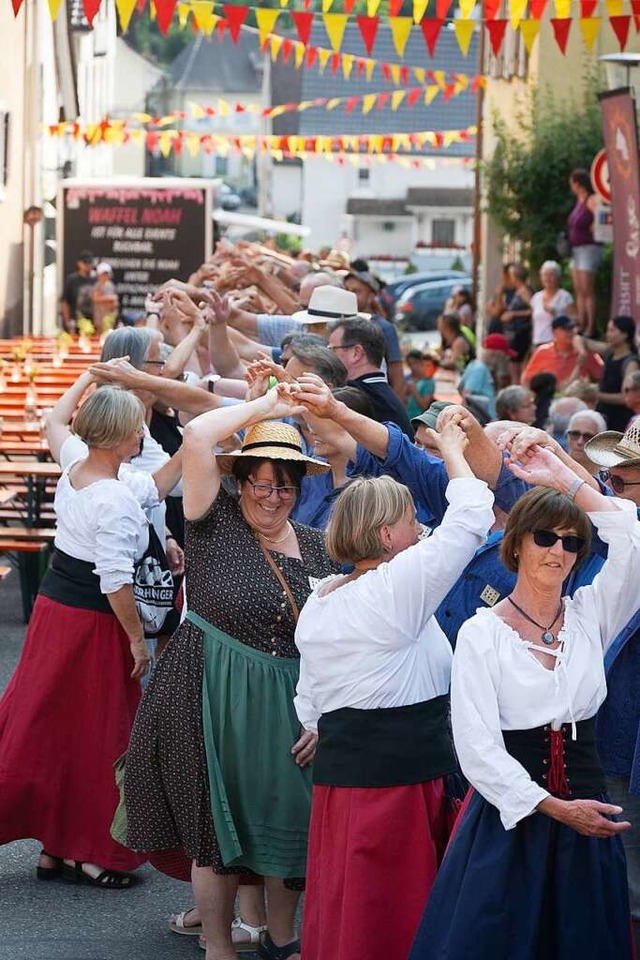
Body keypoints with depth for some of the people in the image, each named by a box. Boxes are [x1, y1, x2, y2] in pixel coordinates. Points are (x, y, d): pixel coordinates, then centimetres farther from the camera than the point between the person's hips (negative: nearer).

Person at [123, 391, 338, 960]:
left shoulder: (315, 547, 6)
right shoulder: (216, 523, -6)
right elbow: (197, 436, -20)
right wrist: (265, 407, -8)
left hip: (288, 702, 4)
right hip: (212, 698, -4)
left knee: (286, 822, 11)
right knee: (218, 826, 4)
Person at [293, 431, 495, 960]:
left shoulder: (318, 603, 12)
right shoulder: (396, 587, -12)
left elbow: (309, 706, 16)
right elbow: (470, 516, -9)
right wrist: (452, 449, 6)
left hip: (337, 775, 8)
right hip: (400, 780, -8)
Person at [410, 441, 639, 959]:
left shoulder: (590, 616, 6)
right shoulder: (482, 633, -5)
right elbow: (478, 746, -11)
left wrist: (566, 480, -6)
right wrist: (554, 808, -17)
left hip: (585, 809, 3)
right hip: (509, 817, -3)